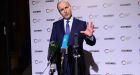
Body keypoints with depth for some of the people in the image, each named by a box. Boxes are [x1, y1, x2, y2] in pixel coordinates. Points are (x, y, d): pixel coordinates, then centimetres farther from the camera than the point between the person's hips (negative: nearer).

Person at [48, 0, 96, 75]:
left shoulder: (81, 24, -1)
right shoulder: (56, 25, 6)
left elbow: (91, 43, -3)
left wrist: (90, 36, -27)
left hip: (77, 62, -1)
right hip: (61, 62, 2)